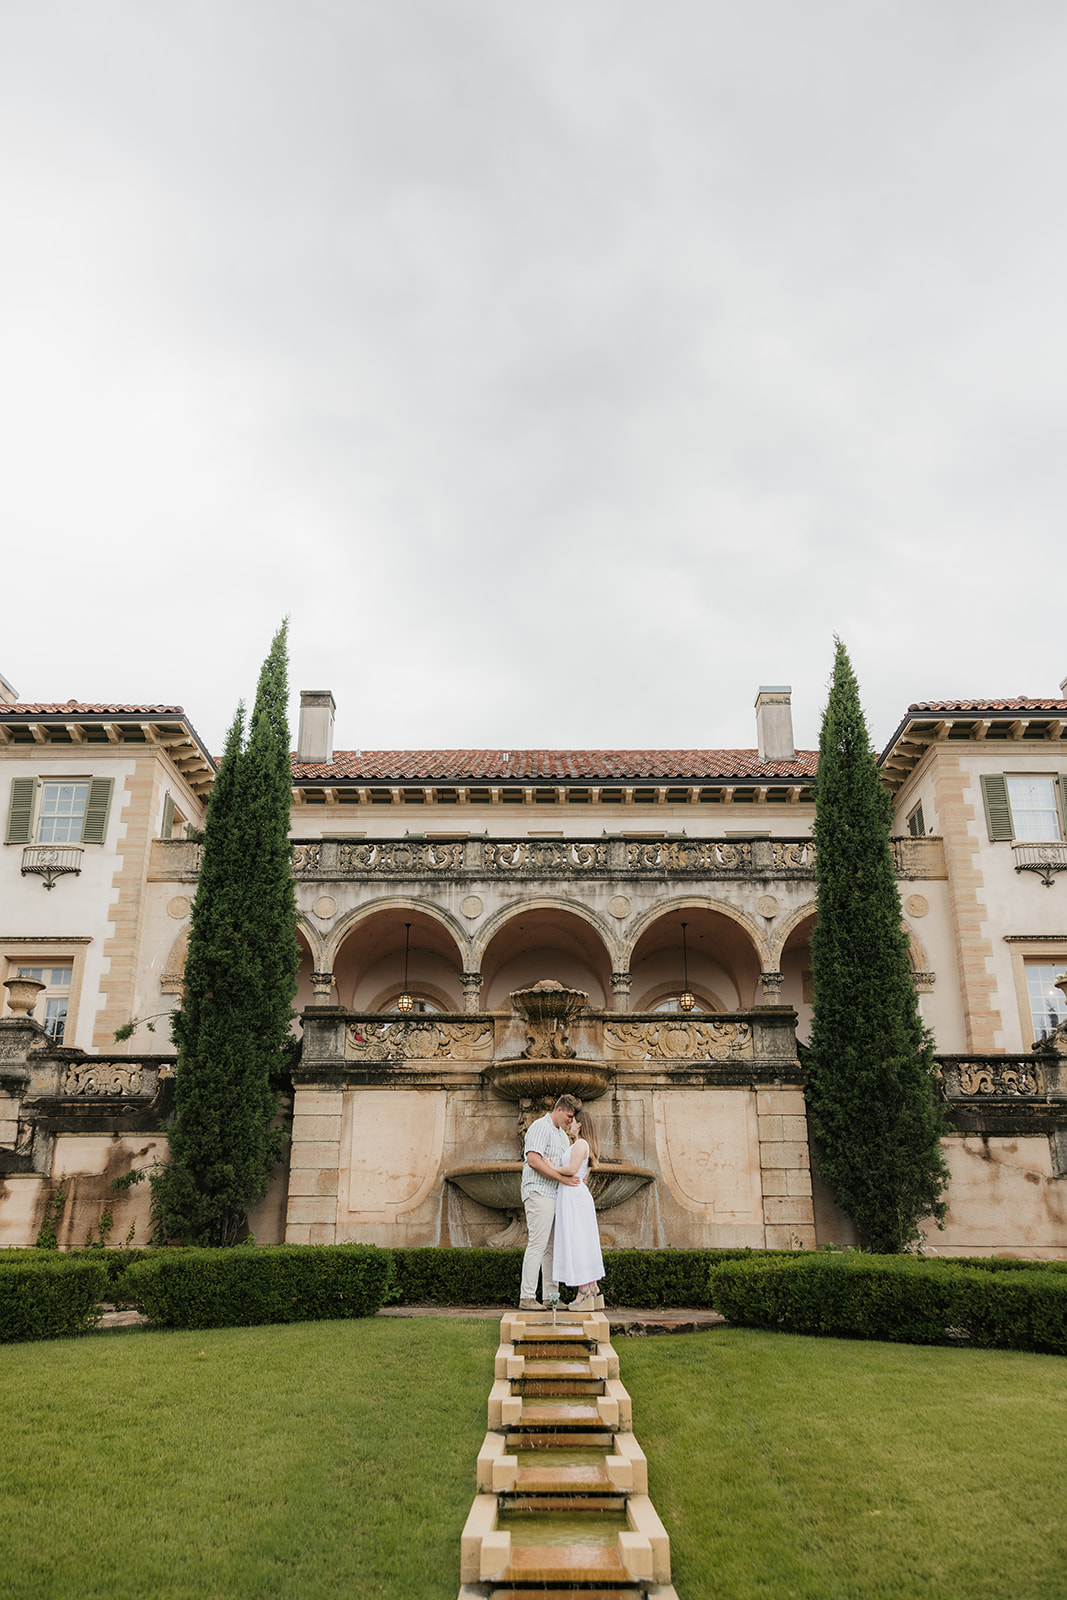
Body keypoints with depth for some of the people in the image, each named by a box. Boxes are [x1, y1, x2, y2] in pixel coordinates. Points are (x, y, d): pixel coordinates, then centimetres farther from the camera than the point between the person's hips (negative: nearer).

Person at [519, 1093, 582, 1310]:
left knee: (552, 1247, 9)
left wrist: (577, 1179, 9)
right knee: (538, 1244, -11)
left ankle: (551, 1297, 13)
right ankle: (527, 1298, -9)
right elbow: (533, 1160, -20)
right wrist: (561, 1177, -19)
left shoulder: (562, 1135, 22)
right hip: (539, 1192, -10)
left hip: (555, 1195, 10)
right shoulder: (540, 1127, -9)